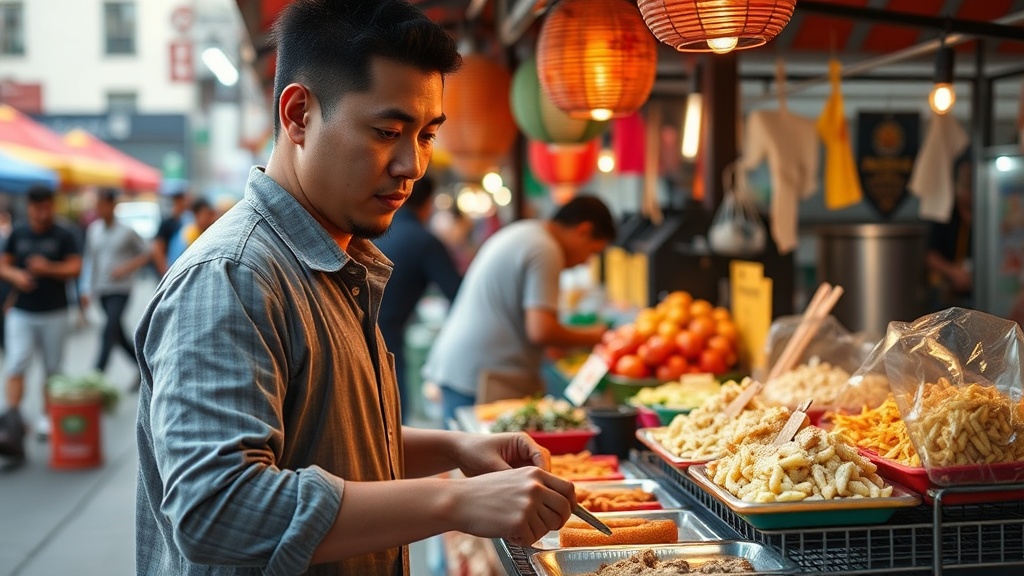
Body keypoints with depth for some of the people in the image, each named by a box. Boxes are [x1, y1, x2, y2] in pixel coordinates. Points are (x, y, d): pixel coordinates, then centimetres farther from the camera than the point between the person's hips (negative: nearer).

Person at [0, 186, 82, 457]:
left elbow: (75, 268, -6)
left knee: (52, 368, 8)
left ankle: (47, 417, 23)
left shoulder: (63, 236, 0)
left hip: (54, 314, -1)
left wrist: (49, 268, -21)